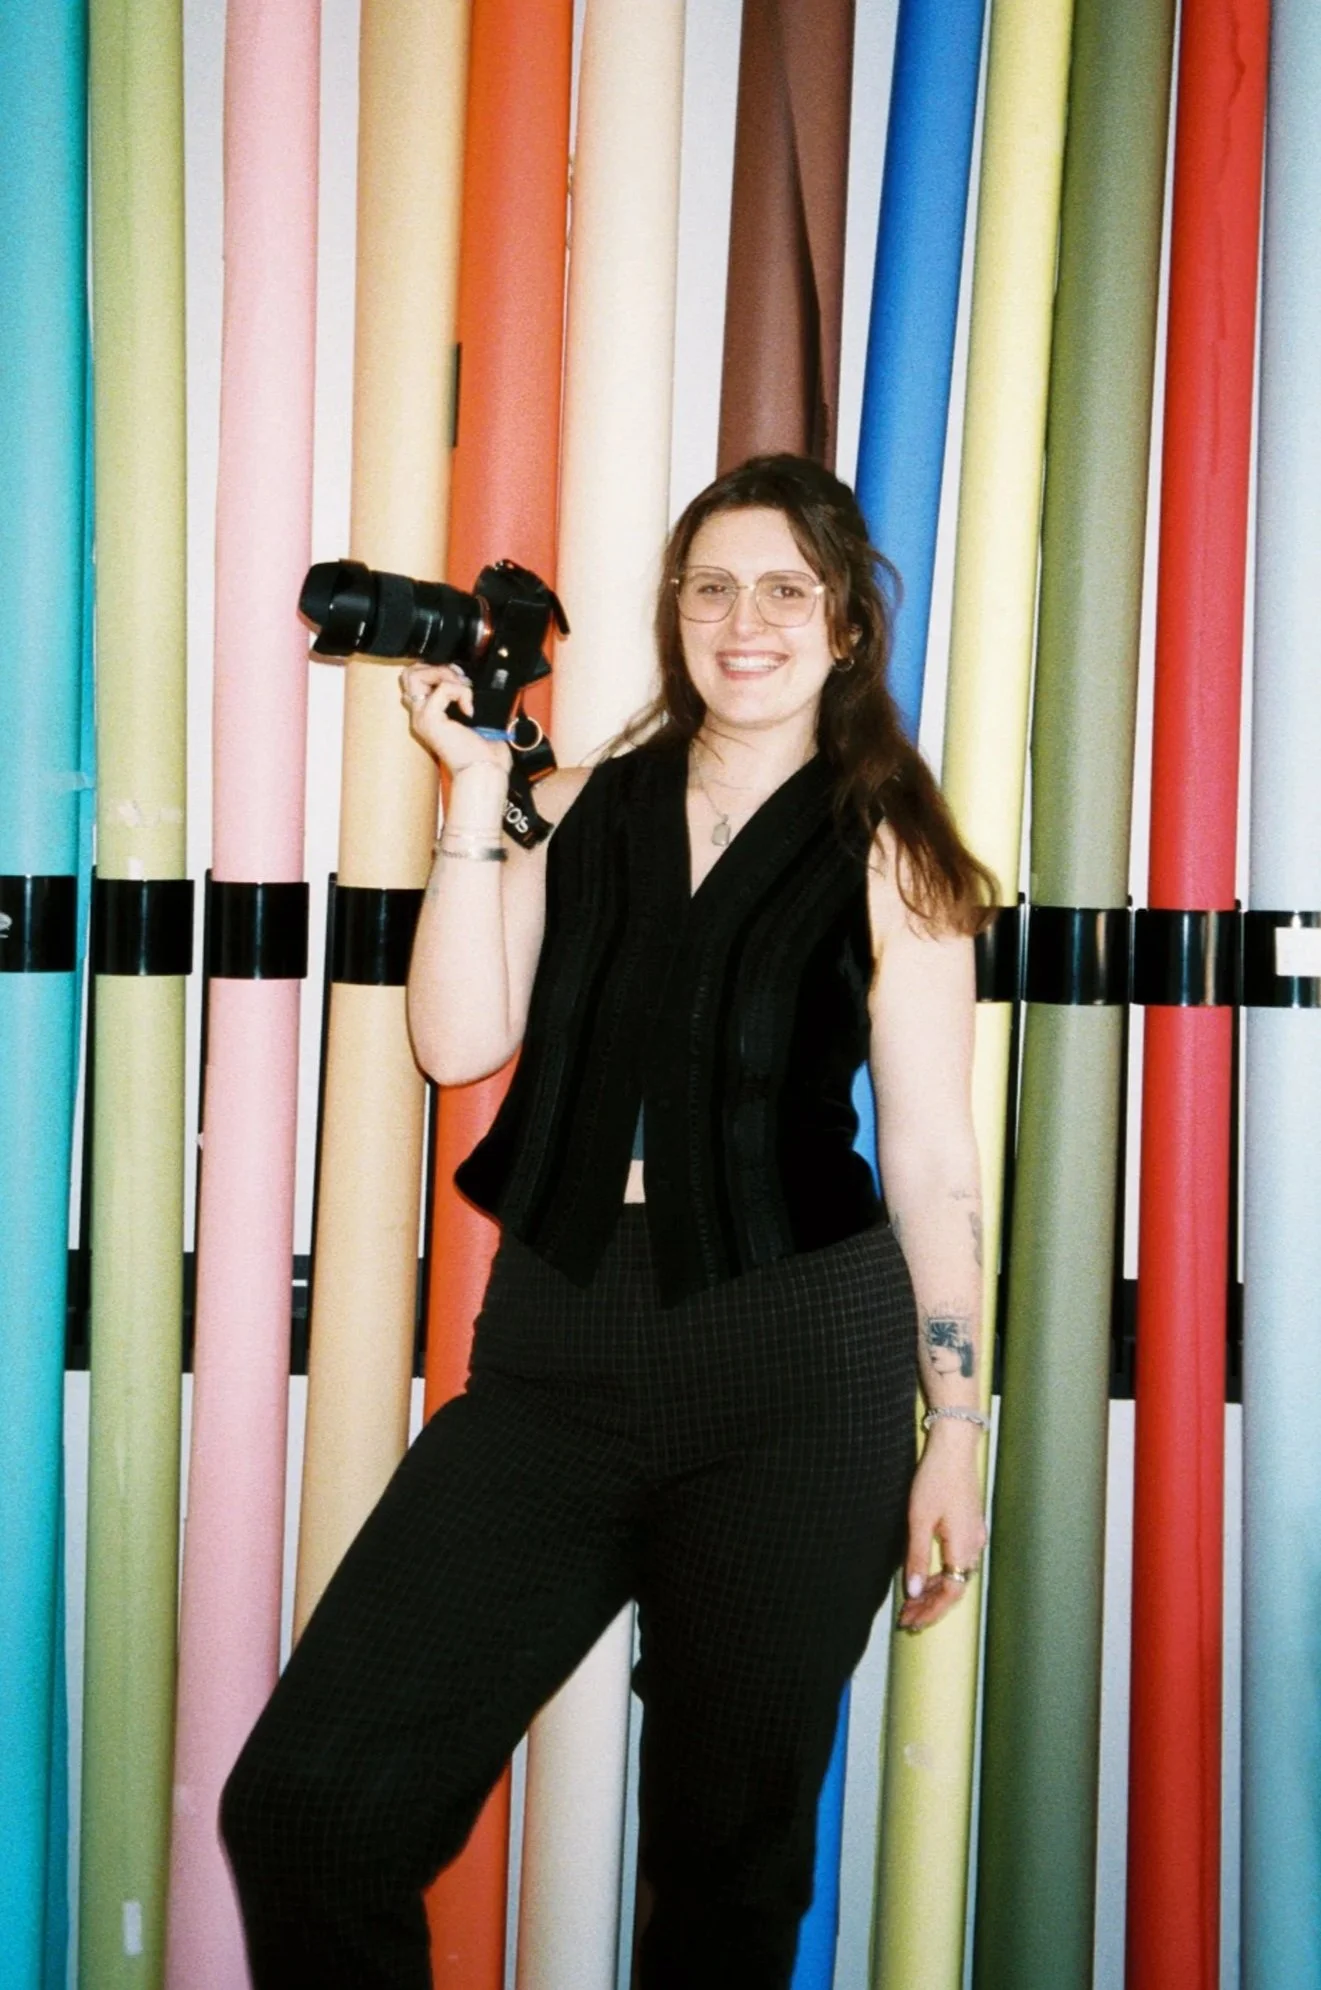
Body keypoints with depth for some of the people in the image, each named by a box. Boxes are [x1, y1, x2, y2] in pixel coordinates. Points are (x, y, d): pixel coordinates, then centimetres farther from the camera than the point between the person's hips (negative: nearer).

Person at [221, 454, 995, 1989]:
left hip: (796, 1368, -2)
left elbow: (931, 1157, 2)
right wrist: (475, 787, -2)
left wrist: (955, 1425, -2)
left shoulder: (887, 854, 3)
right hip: (557, 1351, 3)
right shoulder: (586, 807, 11)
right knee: (303, 1803, -8)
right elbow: (461, 1041, 1)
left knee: (727, 1851, 10)